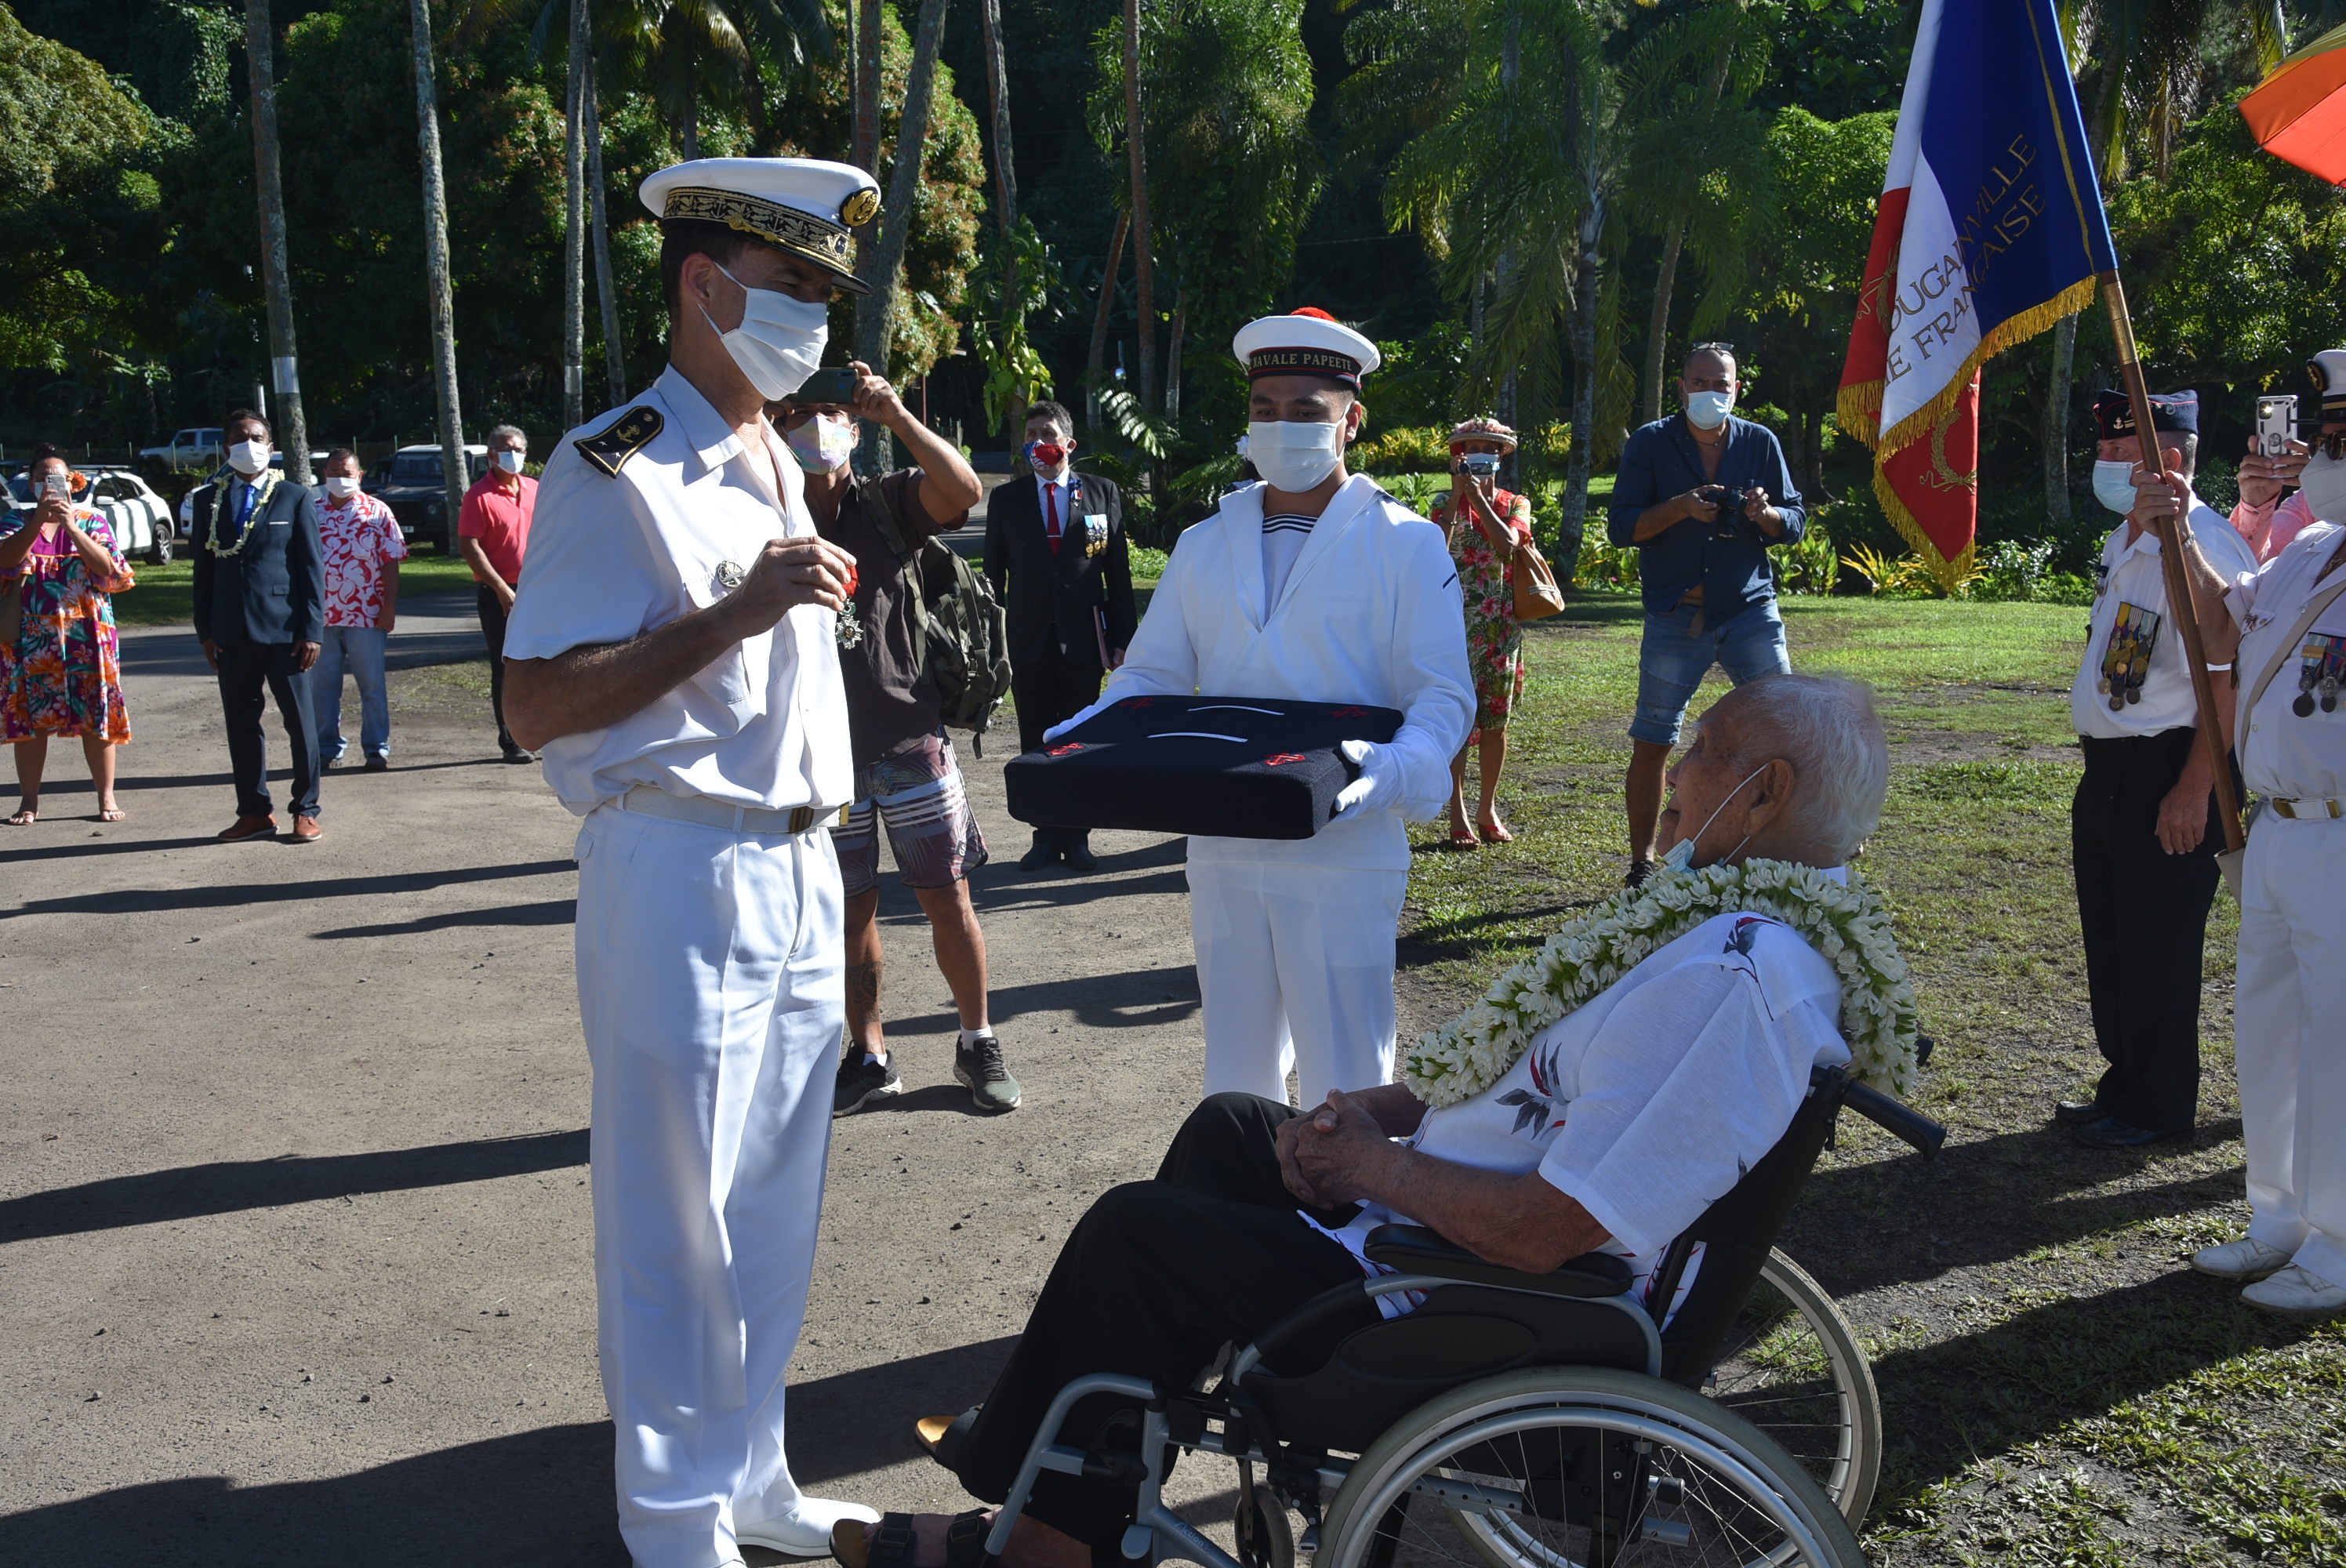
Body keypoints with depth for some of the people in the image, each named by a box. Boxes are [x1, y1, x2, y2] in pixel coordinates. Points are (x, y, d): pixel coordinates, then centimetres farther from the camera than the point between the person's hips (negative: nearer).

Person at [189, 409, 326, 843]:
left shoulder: (295, 497, 2)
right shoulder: (208, 499, 9)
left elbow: (312, 567, -1)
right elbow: (203, 567, 11)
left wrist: (312, 630, -7)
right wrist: (206, 630, 4)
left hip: (284, 628, -3)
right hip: (232, 632, 3)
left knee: (300, 722, 2)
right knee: (240, 723, 7)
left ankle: (305, 810, 13)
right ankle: (254, 812, 17)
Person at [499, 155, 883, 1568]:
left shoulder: (781, 464, 15)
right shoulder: (615, 471, -10)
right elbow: (538, 707, -16)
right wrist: (736, 613, -22)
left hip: (801, 872, 8)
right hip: (683, 877, -7)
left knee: (775, 1208, 15)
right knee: (678, 1219, 3)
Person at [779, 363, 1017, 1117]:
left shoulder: (887, 501, 0)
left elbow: (963, 491, -18)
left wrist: (896, 415, -29)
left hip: (909, 733, -1)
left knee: (948, 894, 4)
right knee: (851, 907, 9)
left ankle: (978, 1044, 19)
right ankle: (868, 1056, 22)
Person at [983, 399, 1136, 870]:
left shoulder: (1102, 493, 4)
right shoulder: (1006, 499, 7)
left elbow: (1118, 570, 3)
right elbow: (994, 573, 7)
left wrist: (1123, 636, -2)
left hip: (1083, 637, -1)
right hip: (1029, 638, 1)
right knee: (1035, 743, 6)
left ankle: (1076, 837, 15)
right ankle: (1046, 836, 16)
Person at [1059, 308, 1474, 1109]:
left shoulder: (1407, 543, 0)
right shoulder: (1203, 547, 13)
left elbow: (1442, 696, -6)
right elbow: (1150, 676, 12)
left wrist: (1392, 769, -27)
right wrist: (1086, 738, -9)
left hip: (1345, 854, -4)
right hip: (1221, 852, 4)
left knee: (1343, 1085, 1)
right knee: (1233, 1075, 14)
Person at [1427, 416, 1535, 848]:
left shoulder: (1515, 504, 9)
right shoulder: (1447, 504, 5)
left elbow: (1508, 544, -13)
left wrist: (1478, 495, -11)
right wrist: (1458, 492, -14)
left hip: (1503, 625, 2)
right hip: (1458, 624, -2)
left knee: (1496, 721, 6)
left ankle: (1488, 809, 18)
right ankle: (1458, 815, 0)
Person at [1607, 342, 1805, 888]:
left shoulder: (1760, 443, 8)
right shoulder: (1650, 444, 2)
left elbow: (1796, 523, 10)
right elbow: (1621, 528, -4)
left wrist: (1766, 514, -13)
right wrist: (1681, 507, -19)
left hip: (1751, 611, 2)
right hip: (1675, 618, -2)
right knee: (1651, 744, 1)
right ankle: (1642, 862, 14)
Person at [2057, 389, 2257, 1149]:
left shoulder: (2204, 550, -18)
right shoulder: (2124, 539, 11)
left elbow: (2229, 683, -21)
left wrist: (2193, 792, -22)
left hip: (2167, 775, -9)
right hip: (2109, 770, 10)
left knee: (2157, 944, 2)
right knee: (2109, 936, 18)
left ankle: (2157, 1107, 16)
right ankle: (2124, 1081, 33)